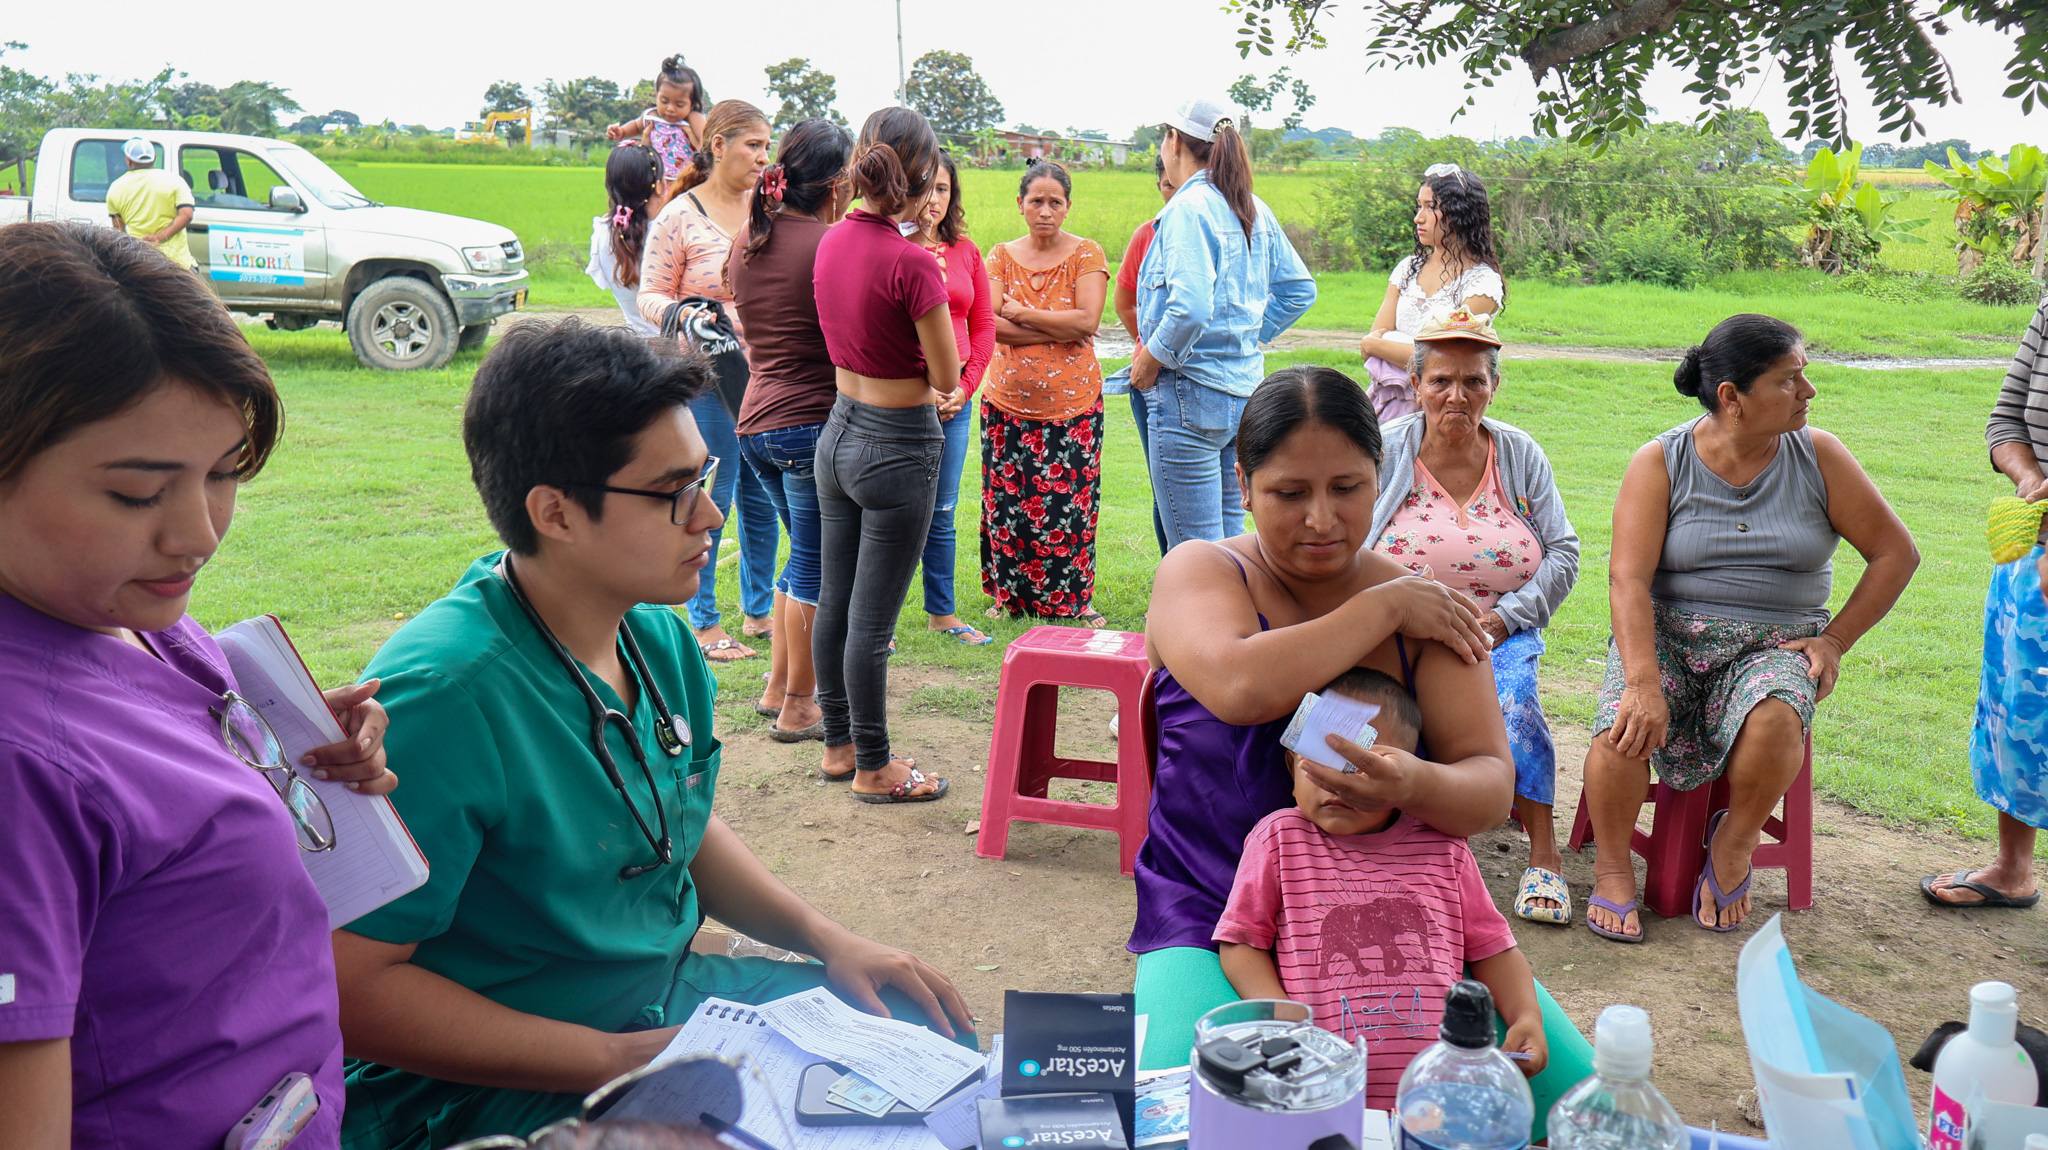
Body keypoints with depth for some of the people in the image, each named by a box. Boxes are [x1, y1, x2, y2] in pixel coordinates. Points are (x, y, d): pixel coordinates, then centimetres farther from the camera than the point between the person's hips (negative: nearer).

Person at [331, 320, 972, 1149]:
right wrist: (617, 1062, -24)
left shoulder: (658, 641, -1)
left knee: (935, 1038, 6)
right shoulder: (445, 695, -27)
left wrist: (825, 937, 3)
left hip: (667, 994, 8)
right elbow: (351, 986, -26)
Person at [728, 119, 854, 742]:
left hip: (756, 420, 8)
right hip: (815, 421, -8)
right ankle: (799, 707, 13)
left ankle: (777, 687, 28)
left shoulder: (747, 243, 10)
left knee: (806, 556, 22)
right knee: (815, 568, 4)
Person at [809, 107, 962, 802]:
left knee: (834, 603, 16)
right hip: (899, 446, -8)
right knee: (872, 620, 2)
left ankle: (839, 744, 32)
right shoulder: (911, 262, -21)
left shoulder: (832, 242, 2)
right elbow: (947, 378, -13)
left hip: (839, 432, 8)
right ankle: (873, 768, 16)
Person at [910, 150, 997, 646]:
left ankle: (942, 612, 23)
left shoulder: (965, 251, 11)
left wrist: (966, 385, 1)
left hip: (952, 399, 4)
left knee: (941, 511, 12)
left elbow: (983, 324, 13)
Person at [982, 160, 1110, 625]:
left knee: (1069, 502, 1)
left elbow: (1087, 320, -13)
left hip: (1072, 403, -2)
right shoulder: (1002, 256, 7)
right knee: (1008, 501, 4)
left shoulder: (1087, 254, 1)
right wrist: (1059, 330, -13)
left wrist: (1022, 314, -9)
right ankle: (1011, 595, 20)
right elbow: (990, 325, -7)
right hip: (1009, 403, 2)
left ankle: (1073, 598, 15)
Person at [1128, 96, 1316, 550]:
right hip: (1244, 391, 9)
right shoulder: (1254, 209, 11)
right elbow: (1299, 289, 19)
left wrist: (1151, 360, -12)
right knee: (1231, 541, 17)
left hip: (1190, 393, -9)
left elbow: (1190, 307, -26)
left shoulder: (1188, 209, -13)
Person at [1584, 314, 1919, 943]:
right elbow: (1628, 579, -14)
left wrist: (1834, 640, -2)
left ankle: (1733, 843, -1)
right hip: (1666, 634, -1)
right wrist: (1643, 681, -27)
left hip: (1776, 644, 1)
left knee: (1775, 719, -33)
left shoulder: (1818, 456, 0)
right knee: (1623, 729, -31)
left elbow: (1896, 552, 8)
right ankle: (1612, 864, -2)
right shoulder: (1661, 462, -5)